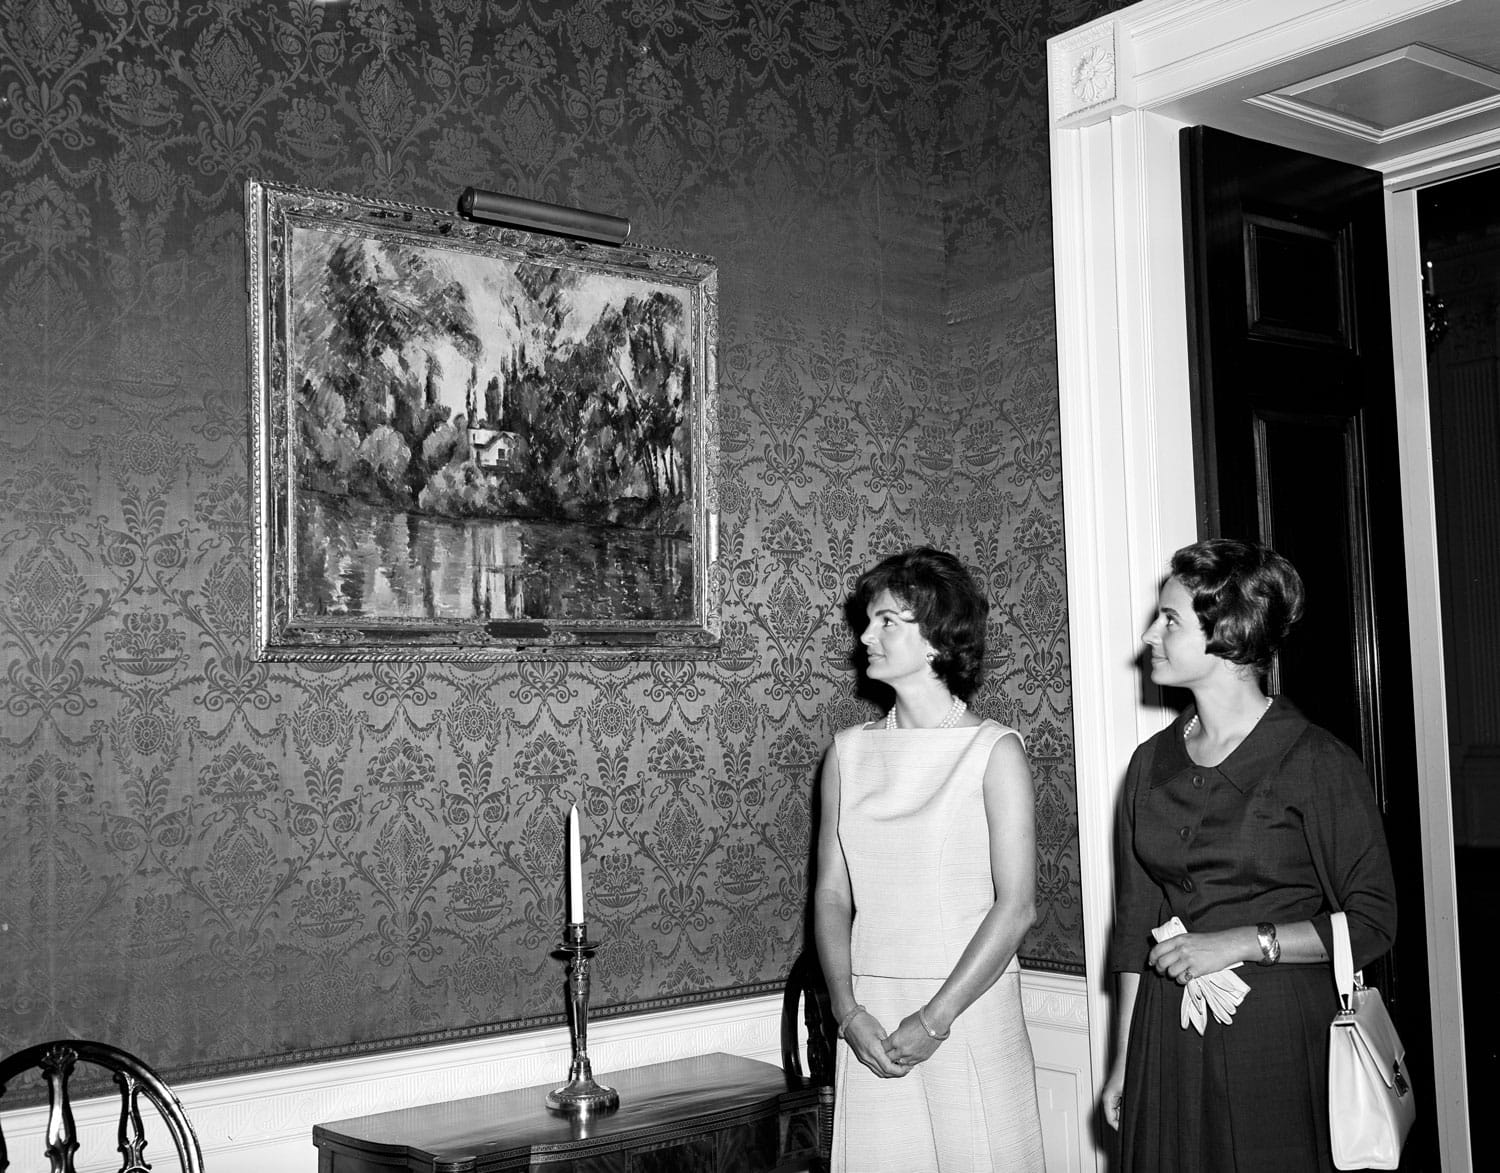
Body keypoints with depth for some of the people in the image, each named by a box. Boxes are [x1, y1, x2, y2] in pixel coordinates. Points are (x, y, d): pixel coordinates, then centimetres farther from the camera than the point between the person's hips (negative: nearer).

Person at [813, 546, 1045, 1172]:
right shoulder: (848, 751, 6)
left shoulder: (995, 750, -5)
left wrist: (935, 1019, -13)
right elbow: (832, 894, 6)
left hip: (970, 1009, -3)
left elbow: (1016, 906, -9)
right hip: (870, 1016, 3)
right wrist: (849, 1010, -7)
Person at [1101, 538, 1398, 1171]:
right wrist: (1123, 1059, 8)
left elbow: (1372, 922, -8)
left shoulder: (1316, 762, -9)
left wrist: (1239, 942, -16)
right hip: (1167, 1040, 4)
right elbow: (1135, 924, 9)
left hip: (1281, 1039, -4)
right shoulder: (1151, 764, 6)